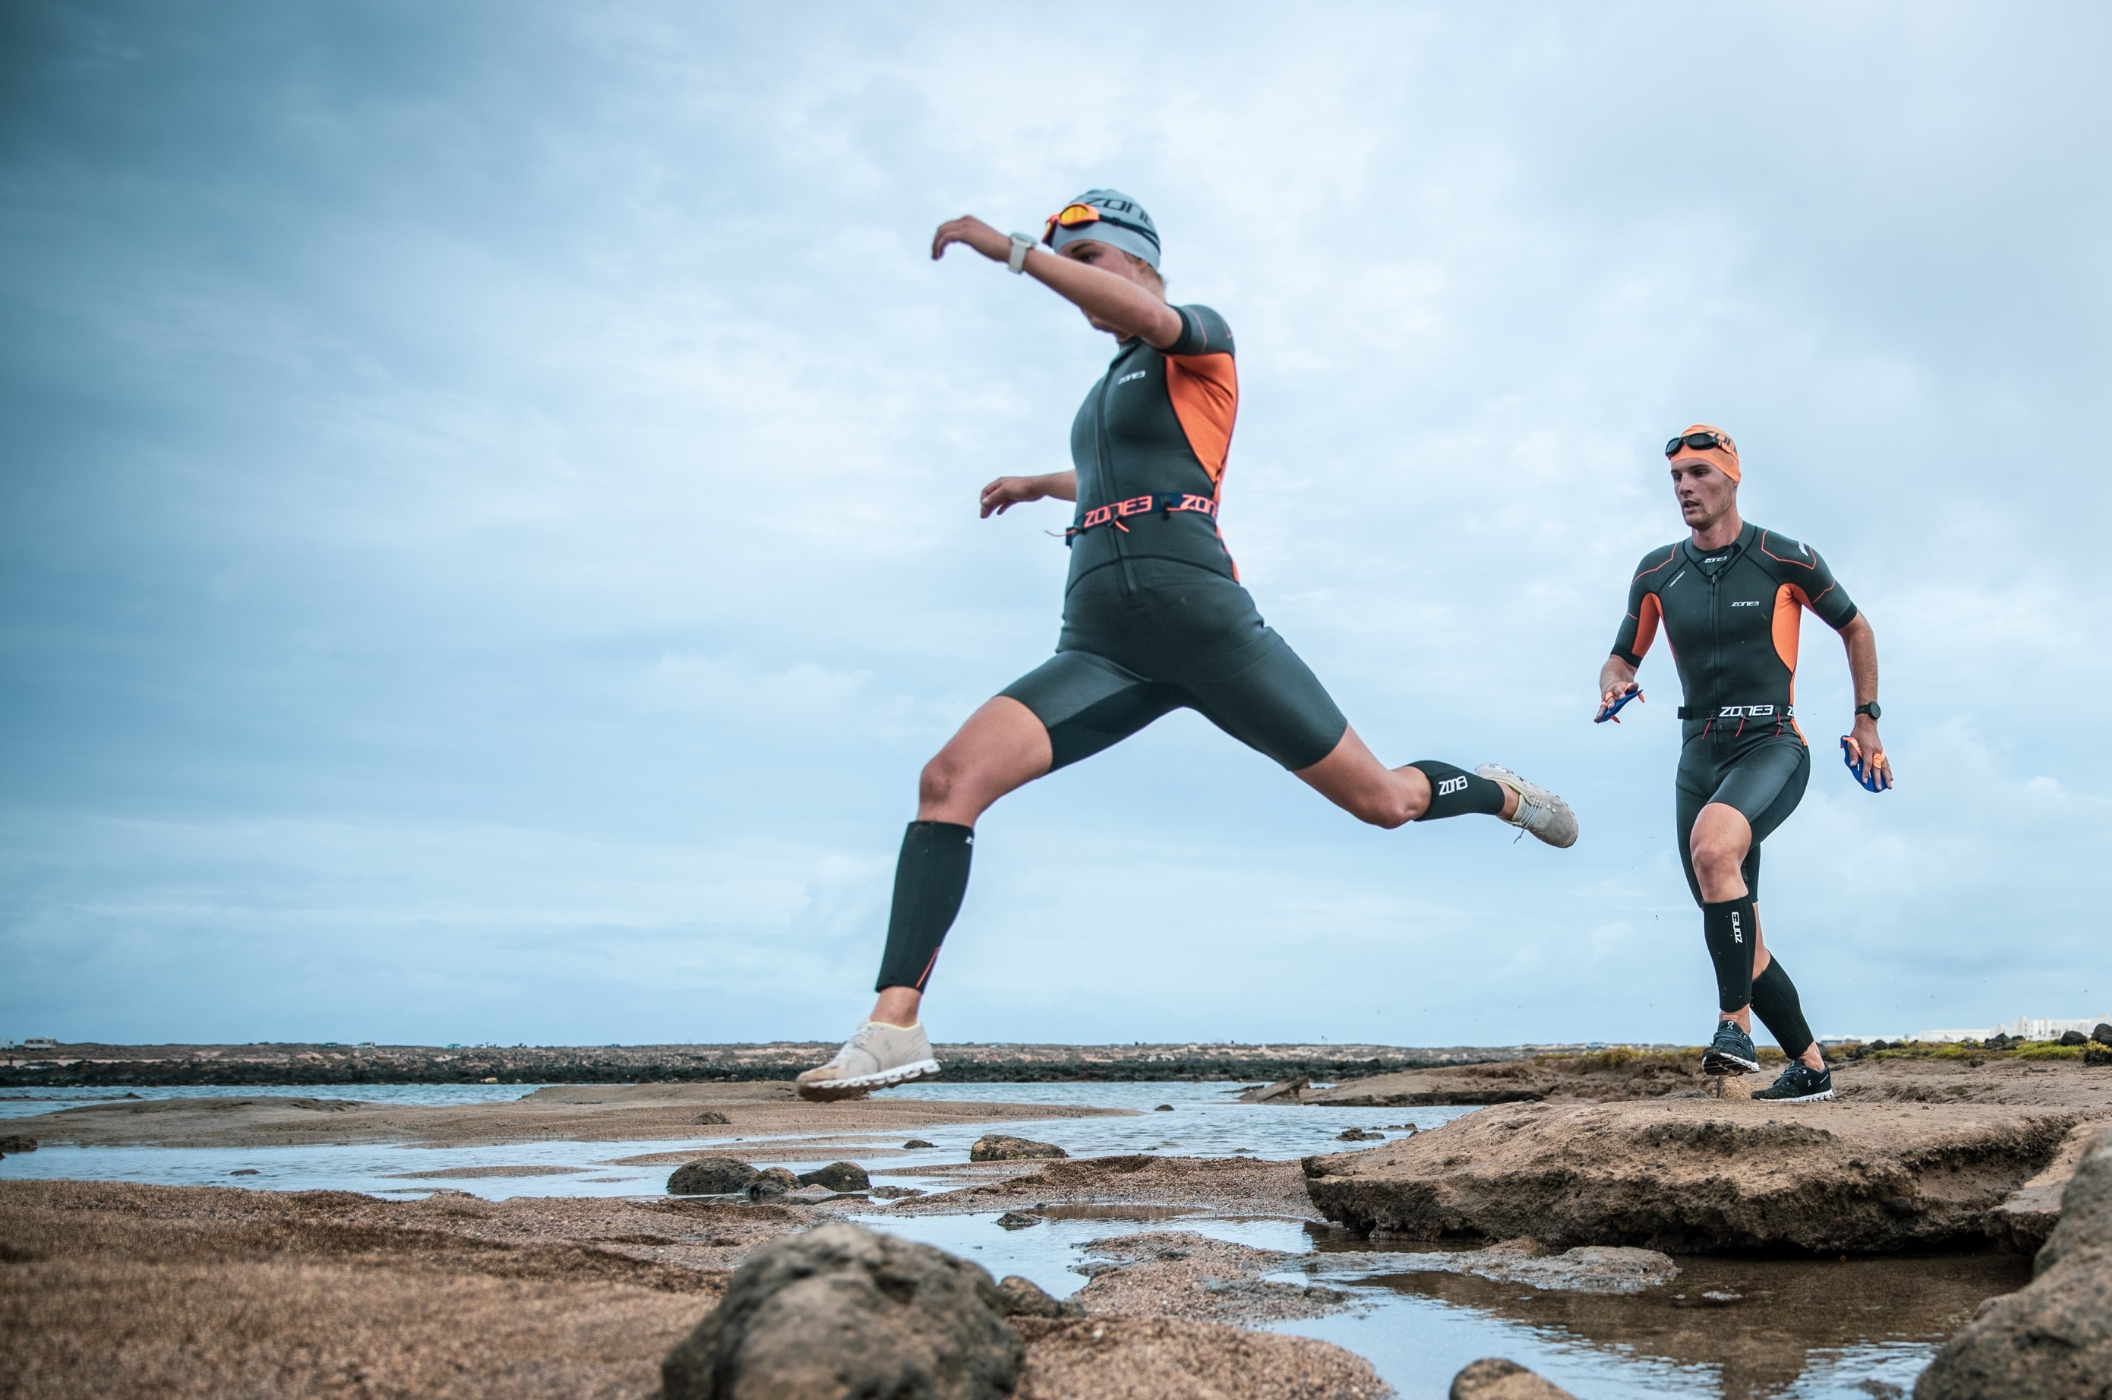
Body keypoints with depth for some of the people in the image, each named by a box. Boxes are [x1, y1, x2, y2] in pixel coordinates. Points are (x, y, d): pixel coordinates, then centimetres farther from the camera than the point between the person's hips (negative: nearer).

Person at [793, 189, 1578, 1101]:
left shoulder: (1202, 339, 6)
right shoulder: (1112, 384, 27)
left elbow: (1145, 315, -20)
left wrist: (1008, 249, -17)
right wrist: (1039, 485, 58)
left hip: (1199, 620, -6)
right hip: (1100, 645, 6)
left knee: (1384, 800, 0)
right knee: (949, 778, -18)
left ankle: (1500, 794, 35)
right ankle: (895, 1025, -21)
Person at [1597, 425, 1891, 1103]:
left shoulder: (1786, 559, -3)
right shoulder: (1656, 573, 6)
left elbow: (1854, 627, 12)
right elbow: (1622, 657, 17)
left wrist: (1866, 722, 10)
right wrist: (1614, 686, -6)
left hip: (1772, 746, -5)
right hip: (1700, 756, 5)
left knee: (1712, 846, -35)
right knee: (1736, 934, 6)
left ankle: (1736, 1024, -29)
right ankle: (1811, 1066, 22)